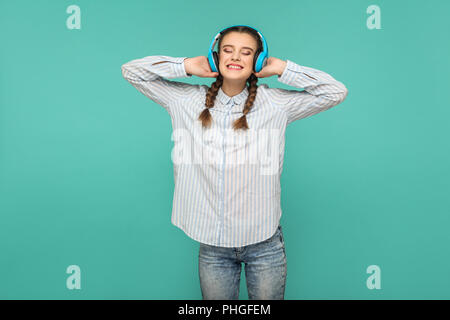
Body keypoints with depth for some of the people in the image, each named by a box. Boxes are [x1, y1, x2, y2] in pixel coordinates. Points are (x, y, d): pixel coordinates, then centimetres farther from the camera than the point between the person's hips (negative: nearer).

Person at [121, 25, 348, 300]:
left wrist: (282, 69, -6)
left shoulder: (275, 103, -3)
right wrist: (187, 66, -4)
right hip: (212, 244, 1)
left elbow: (336, 92, -4)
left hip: (264, 242, -1)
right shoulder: (189, 101, 0)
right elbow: (132, 71, 5)